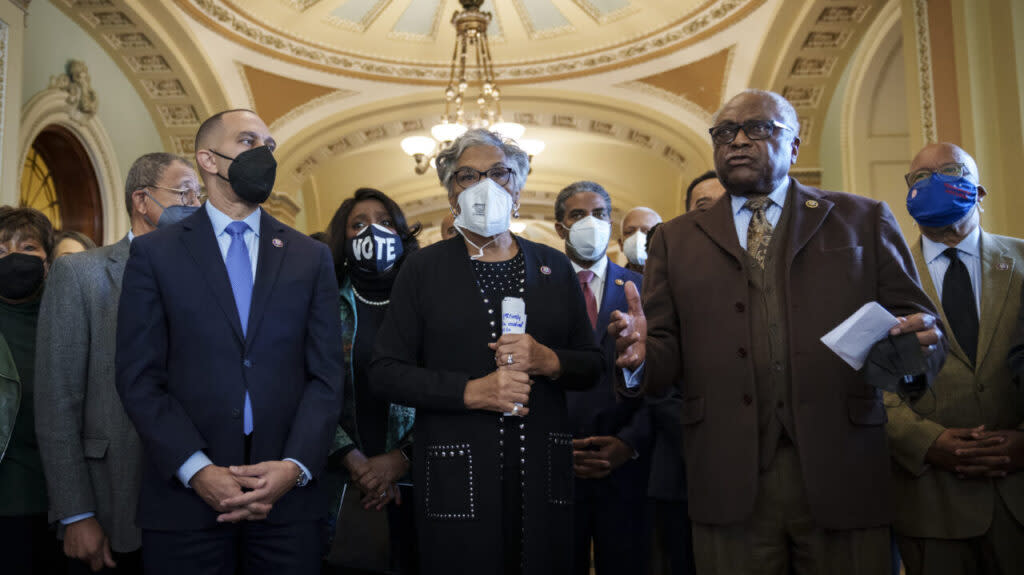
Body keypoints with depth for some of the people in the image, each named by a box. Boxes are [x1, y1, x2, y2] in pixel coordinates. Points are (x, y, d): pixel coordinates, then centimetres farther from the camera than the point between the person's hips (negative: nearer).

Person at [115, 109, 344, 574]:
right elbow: (139, 377, -2)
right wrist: (197, 470, -12)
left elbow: (326, 375, 4)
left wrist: (295, 466, -9)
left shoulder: (311, 258, 9)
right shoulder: (155, 253, 4)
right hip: (184, 499, -1)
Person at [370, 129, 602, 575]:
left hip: (543, 475, 3)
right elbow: (385, 373, -3)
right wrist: (472, 391, -15)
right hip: (457, 482, -2)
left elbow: (591, 366, 10)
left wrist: (548, 361, -11)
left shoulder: (555, 267, 10)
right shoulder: (423, 268, 2)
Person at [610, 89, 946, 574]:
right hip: (729, 480, 1)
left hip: (842, 475, 0)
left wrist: (919, 347, -18)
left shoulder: (863, 221, 10)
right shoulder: (677, 239, 12)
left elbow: (913, 319, 4)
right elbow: (667, 352, 6)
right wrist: (641, 355, -17)